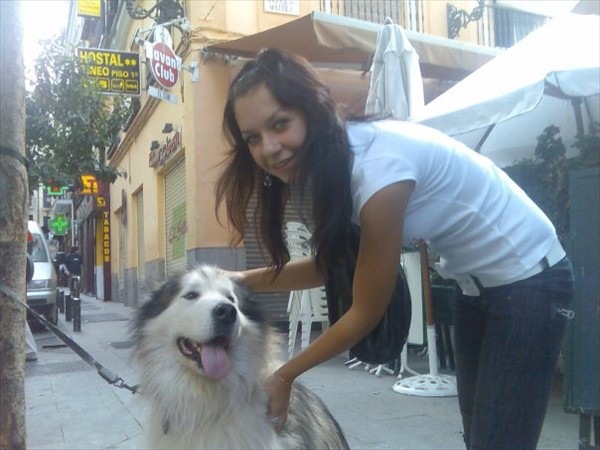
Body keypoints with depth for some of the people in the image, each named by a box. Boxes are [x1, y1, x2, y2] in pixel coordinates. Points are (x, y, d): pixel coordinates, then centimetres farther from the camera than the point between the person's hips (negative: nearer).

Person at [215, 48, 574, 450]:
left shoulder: (378, 167, -32)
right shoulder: (332, 158, -6)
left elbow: (366, 312, -22)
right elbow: (326, 264, 4)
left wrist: (285, 375, -12)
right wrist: (245, 280, -6)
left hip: (528, 280, -8)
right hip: (478, 286, 9)